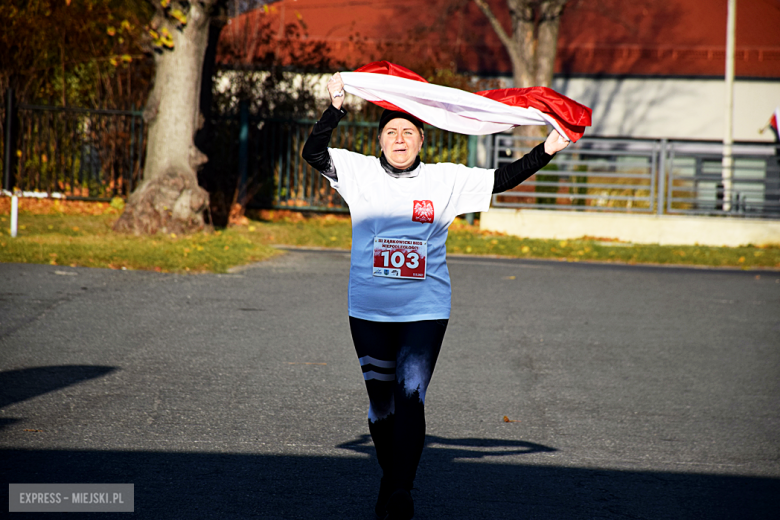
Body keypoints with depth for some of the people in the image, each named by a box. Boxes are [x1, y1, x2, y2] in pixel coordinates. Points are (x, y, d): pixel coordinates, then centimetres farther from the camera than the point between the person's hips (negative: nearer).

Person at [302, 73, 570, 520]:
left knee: (411, 396, -13)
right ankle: (390, 479, 25)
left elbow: (502, 180, 6)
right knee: (381, 401, 9)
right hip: (369, 310, 1)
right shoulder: (360, 172, 3)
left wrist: (546, 151, -3)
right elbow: (314, 153, -5)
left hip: (426, 310, -1)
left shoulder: (447, 180, 3)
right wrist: (336, 109, -16)